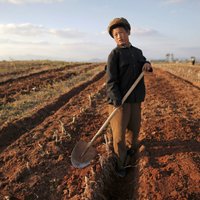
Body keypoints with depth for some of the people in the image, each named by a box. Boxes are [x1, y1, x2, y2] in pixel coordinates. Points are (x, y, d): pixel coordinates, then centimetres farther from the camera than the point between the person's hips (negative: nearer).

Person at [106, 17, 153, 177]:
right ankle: (120, 164, 17)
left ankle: (131, 147, 48)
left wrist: (147, 65, 0)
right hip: (120, 100, -5)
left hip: (136, 99, 6)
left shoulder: (137, 52, 10)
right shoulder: (114, 54, -8)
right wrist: (117, 101, -27)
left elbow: (143, 65, 26)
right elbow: (111, 80, -16)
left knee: (134, 127, 19)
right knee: (119, 134, 0)